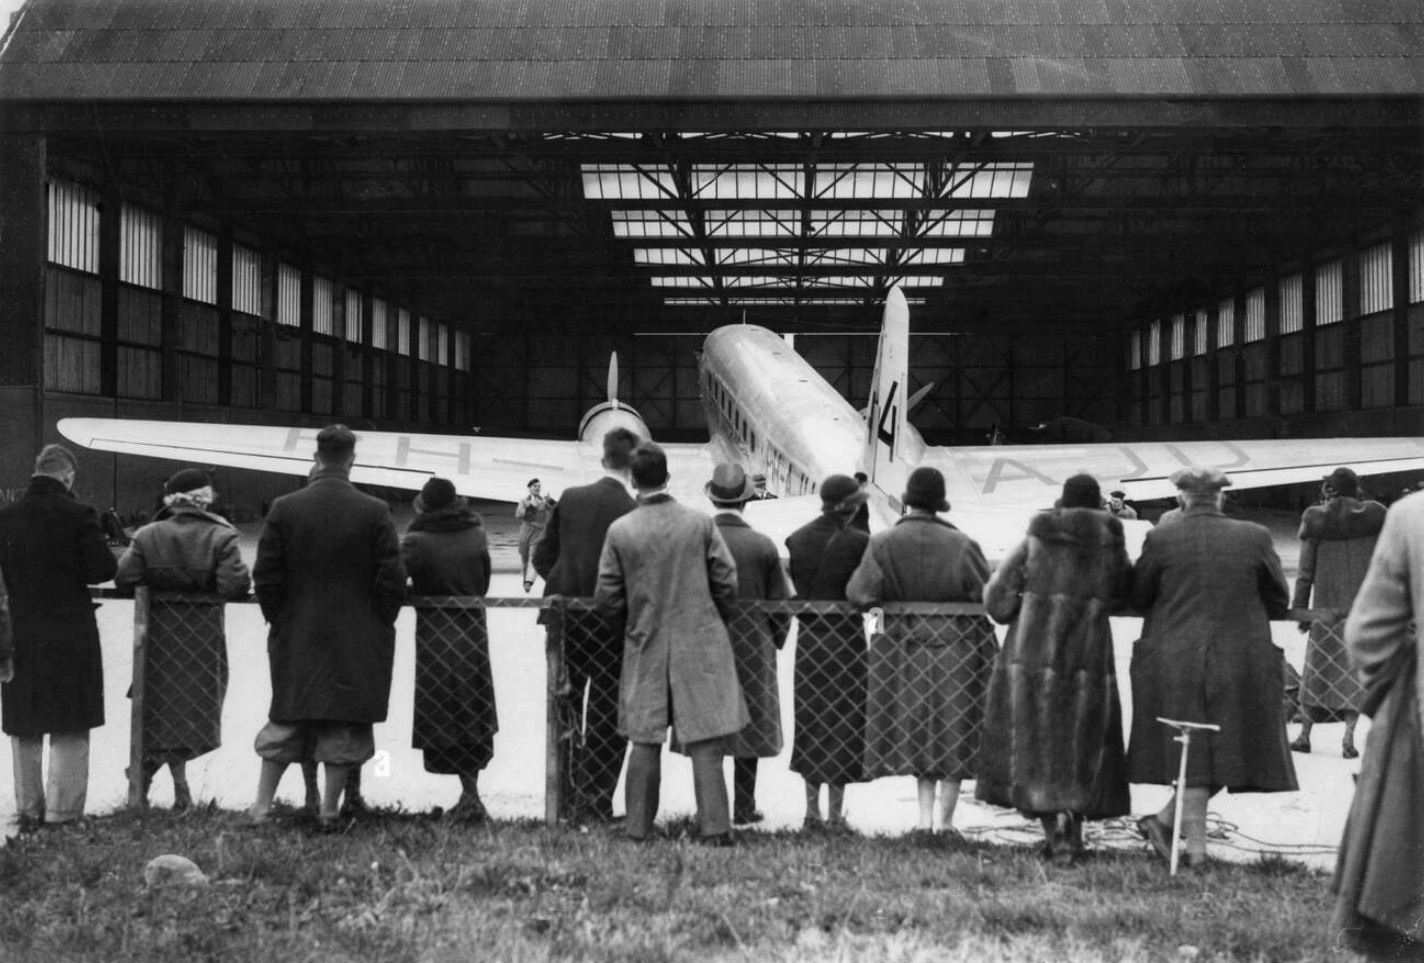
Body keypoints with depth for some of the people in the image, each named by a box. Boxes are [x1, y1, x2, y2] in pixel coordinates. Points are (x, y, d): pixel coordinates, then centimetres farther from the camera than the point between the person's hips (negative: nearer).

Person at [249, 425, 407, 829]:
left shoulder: (284, 508, -4)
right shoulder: (375, 512, -8)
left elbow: (265, 576, -2)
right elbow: (393, 580, -7)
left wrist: (279, 620, 10)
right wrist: (379, 625, 6)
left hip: (297, 639, 2)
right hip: (358, 642, -2)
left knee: (286, 719, 12)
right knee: (346, 721, 6)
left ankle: (262, 805, 12)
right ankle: (329, 809, 8)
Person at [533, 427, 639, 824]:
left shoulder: (570, 498, -1)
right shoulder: (632, 511, -14)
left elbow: (542, 556, 5)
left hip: (565, 615, 4)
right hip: (609, 620, -4)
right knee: (607, 714, 7)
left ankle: (566, 798, 22)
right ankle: (594, 803, 6)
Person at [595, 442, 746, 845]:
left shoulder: (620, 531, -6)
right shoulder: (700, 523, -6)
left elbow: (606, 598, -2)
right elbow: (727, 583, -2)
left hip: (645, 647, 1)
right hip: (700, 645, -1)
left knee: (645, 742, 10)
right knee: (705, 742, 1)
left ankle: (638, 828, 14)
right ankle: (713, 828, -2)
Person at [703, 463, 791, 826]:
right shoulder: (764, 546, -8)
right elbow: (781, 603, -3)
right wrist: (773, 644, 13)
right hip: (752, 650, 0)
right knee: (749, 727, 9)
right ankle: (743, 808, 11)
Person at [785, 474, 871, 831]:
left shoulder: (796, 539, -1)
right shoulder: (857, 542, -14)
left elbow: (788, 590, 3)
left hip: (807, 639, 4)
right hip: (845, 638, -4)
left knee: (810, 724, 14)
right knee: (842, 725, 5)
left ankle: (812, 811, 19)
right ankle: (835, 814, 7)